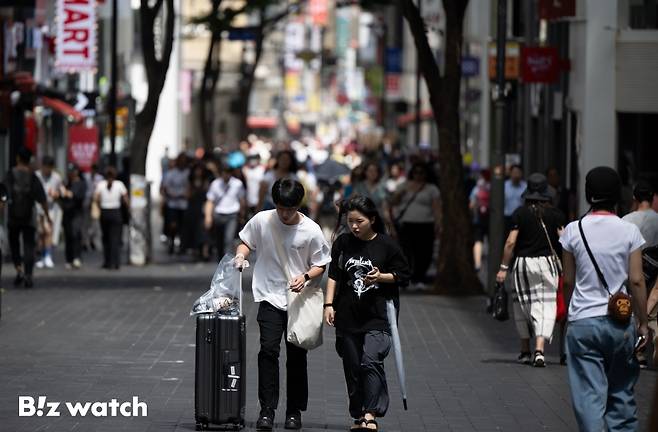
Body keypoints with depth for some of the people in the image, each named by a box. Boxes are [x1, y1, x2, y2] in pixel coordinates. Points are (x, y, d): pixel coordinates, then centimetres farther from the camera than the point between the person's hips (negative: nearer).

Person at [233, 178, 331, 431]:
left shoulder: (311, 230, -9)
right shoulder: (261, 221, -6)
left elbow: (320, 265, 0)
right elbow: (246, 243, 12)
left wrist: (305, 277, -19)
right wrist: (241, 255, -9)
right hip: (270, 298, 0)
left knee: (297, 356, 5)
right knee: (268, 350, -14)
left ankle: (294, 411, 18)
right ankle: (267, 410, -10)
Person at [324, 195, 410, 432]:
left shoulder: (386, 245, -3)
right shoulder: (342, 243, 5)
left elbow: (403, 275, 4)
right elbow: (333, 275, 12)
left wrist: (381, 277, -13)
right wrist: (329, 304, 3)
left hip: (377, 315, -4)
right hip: (348, 316, 4)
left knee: (371, 361, -20)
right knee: (352, 367, 8)